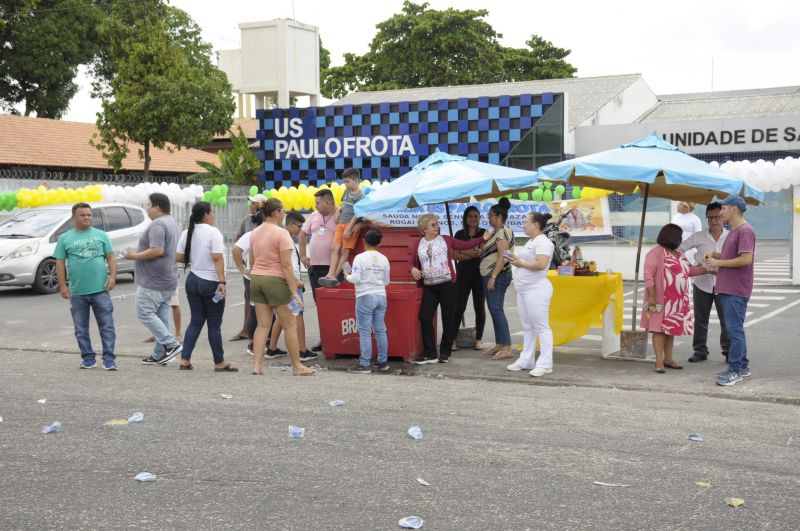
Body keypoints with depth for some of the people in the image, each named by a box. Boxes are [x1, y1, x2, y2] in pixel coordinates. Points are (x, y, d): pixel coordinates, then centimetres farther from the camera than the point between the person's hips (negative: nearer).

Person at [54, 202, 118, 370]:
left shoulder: (101, 235, 8)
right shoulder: (65, 238, 7)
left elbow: (111, 257, 7)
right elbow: (60, 263, 5)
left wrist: (112, 276, -7)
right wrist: (62, 285, -2)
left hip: (100, 289, -1)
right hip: (77, 292, 1)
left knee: (107, 326, -3)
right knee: (81, 329, 8)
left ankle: (109, 358, 1)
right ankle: (88, 358, 18)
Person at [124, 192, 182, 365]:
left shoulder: (157, 225, -17)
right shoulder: (172, 223, 16)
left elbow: (157, 250, -27)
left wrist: (134, 256, -15)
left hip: (153, 282, -10)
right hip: (168, 280, 10)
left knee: (145, 313, -3)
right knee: (162, 316, 11)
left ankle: (171, 344, -10)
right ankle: (160, 354, 13)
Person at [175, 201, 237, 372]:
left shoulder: (187, 233, 6)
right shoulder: (213, 232, -13)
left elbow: (178, 257, 5)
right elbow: (218, 258, -20)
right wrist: (222, 282, -21)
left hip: (192, 280, 6)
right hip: (211, 283, -6)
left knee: (196, 321, 12)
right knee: (214, 324, 3)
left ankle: (185, 360, 6)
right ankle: (219, 363, 11)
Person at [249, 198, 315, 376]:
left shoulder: (255, 233, 10)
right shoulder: (281, 233, -13)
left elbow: (252, 261, 15)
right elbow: (286, 265, -17)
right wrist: (294, 291, -16)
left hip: (256, 279, 7)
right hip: (275, 280, -7)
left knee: (262, 325, 9)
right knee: (290, 325, 3)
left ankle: (256, 365, 2)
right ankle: (297, 366, 9)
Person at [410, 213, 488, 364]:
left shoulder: (446, 240, 5)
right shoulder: (418, 245, 7)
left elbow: (465, 245, 9)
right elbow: (411, 262, 11)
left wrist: (482, 238, 2)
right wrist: (413, 269, -11)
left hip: (447, 284, -1)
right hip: (429, 287, 1)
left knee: (448, 319, 3)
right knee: (425, 318, -5)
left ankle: (445, 353, 13)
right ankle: (430, 354, 2)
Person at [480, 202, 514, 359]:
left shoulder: (503, 231, -12)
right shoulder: (497, 232, 19)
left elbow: (502, 257, -20)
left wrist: (493, 277, -24)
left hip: (498, 275, -10)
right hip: (490, 275, 10)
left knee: (496, 309, -14)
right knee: (494, 310, 11)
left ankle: (507, 347, -15)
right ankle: (499, 345, 15)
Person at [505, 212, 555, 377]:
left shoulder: (543, 242, -13)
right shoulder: (531, 242, 18)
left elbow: (541, 264, -25)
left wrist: (521, 264, -15)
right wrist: (517, 259, 7)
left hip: (536, 290, -11)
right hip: (523, 290, 11)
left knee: (541, 327, -7)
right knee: (528, 327, 13)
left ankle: (545, 364, -5)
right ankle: (526, 361, 19)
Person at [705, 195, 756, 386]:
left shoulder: (745, 231, -15)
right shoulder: (733, 231, 17)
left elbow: (746, 259, -22)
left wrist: (719, 262, -16)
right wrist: (715, 255, 9)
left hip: (736, 291, -10)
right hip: (727, 289, 10)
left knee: (735, 329, -7)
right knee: (735, 328, 15)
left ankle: (735, 370, -3)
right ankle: (742, 366, 22)